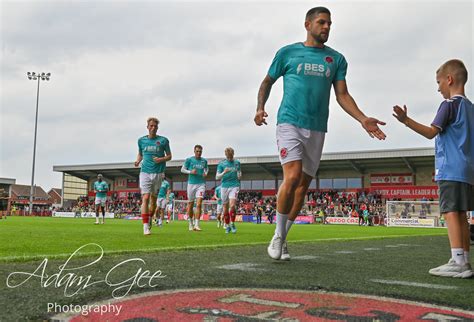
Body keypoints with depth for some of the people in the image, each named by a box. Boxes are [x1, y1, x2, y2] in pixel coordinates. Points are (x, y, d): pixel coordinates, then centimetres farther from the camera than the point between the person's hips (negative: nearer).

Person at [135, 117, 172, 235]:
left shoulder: (163, 140, 2)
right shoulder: (141, 140, 8)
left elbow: (169, 156, 7)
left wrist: (161, 159, -12)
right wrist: (138, 161, 0)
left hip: (158, 173, 0)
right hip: (145, 172, 0)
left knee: (154, 199, 10)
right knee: (145, 198, -12)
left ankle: (150, 219, 34)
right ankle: (145, 226, -14)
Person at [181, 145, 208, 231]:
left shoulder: (204, 161, 8)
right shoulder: (189, 160, 1)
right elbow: (182, 169, 5)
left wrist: (206, 173, 3)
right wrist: (190, 172, -12)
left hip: (201, 184, 1)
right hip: (191, 183, -1)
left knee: (199, 204, -13)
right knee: (190, 204, 7)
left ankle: (196, 225, -14)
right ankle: (191, 224, 23)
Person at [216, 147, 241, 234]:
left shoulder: (237, 163, 7)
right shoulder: (221, 164, 2)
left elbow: (239, 173, 22)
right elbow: (217, 177, -2)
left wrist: (239, 175, -2)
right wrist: (224, 172, -20)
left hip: (234, 186, -1)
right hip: (224, 186, 1)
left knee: (232, 205, -20)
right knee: (225, 208, 4)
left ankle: (232, 224, -5)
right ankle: (228, 226, 20)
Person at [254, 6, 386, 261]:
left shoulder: (336, 59, 13)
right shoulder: (287, 53, 6)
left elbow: (342, 95, 8)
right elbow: (267, 81, 16)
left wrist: (363, 120, -6)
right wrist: (260, 108, -2)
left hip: (317, 129, 4)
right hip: (289, 123, -4)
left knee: (303, 185, 5)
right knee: (292, 177, -20)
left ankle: (282, 238, 20)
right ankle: (279, 235, -1)